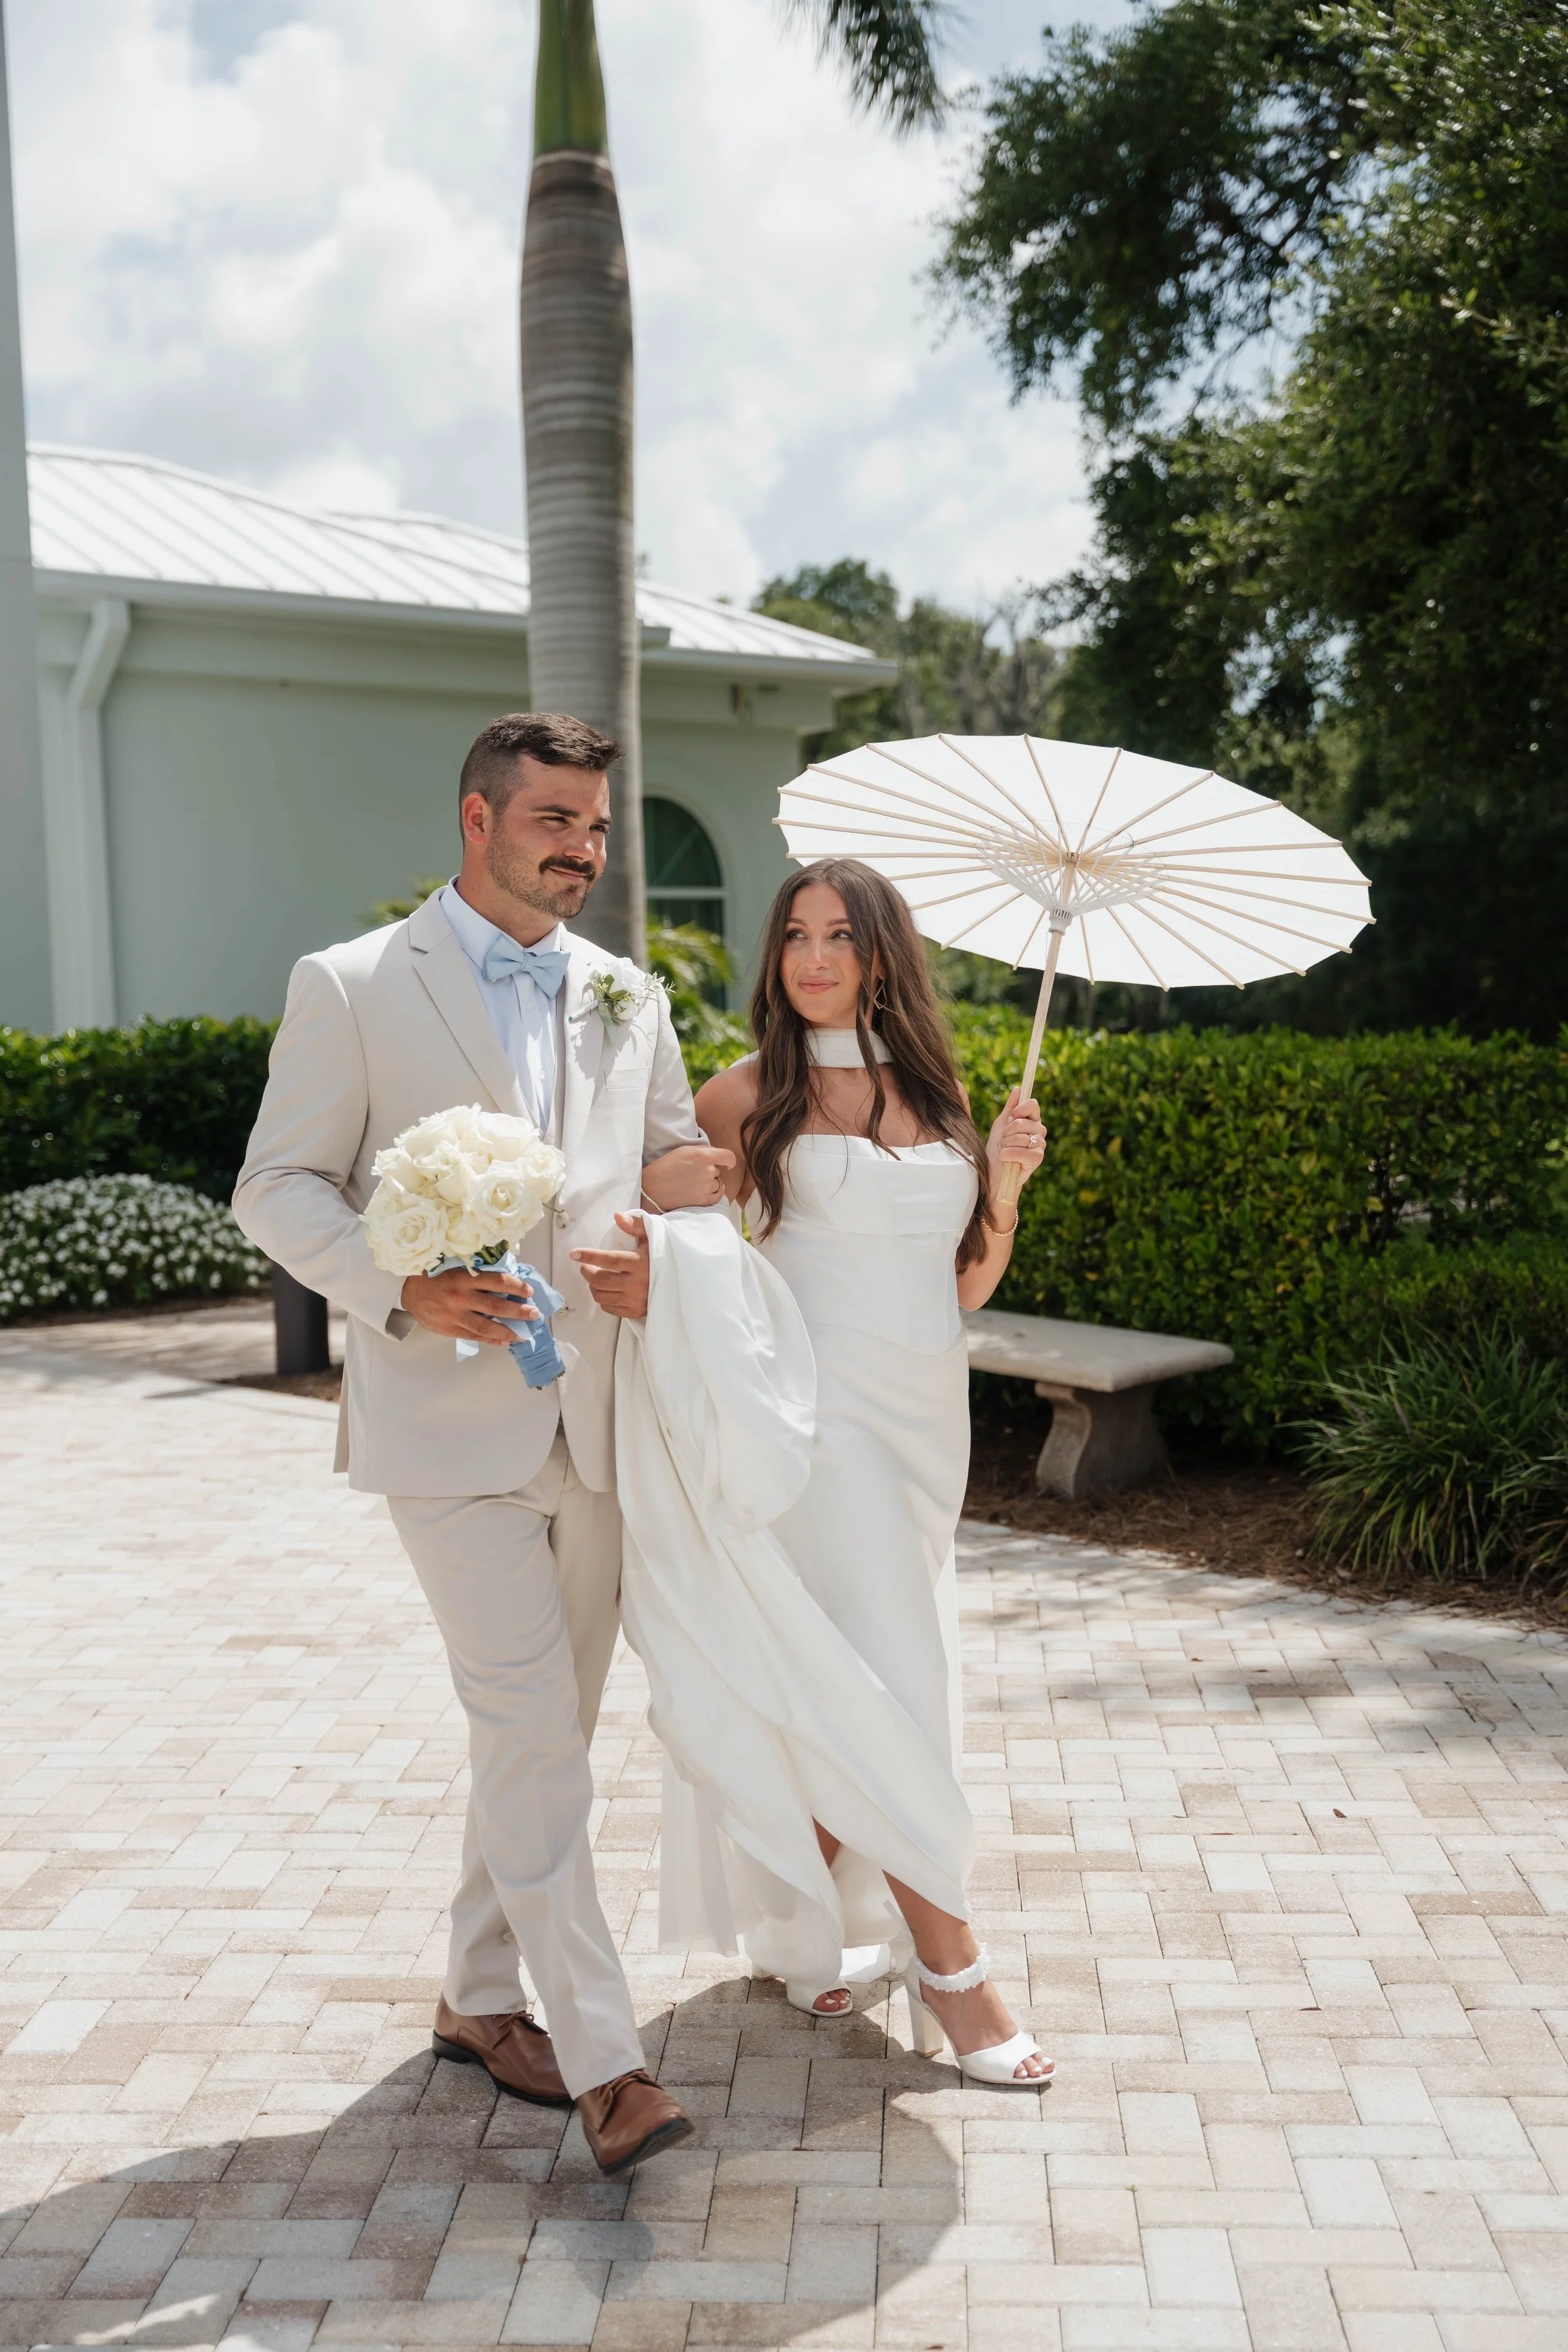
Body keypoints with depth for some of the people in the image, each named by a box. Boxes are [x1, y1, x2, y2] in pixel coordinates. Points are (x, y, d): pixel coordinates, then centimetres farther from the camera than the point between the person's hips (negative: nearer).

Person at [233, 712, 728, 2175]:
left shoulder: (628, 1000, 12)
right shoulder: (351, 986, -2)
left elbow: (691, 1164, 17)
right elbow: (279, 1190, -3)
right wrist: (402, 1289, -19)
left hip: (595, 1422, 6)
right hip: (447, 1421, -5)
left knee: (546, 1734, 14)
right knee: (531, 1731, -9)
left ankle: (480, 1998, 31)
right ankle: (605, 2063, -2)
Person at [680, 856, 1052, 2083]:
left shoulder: (936, 1093, 12)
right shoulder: (753, 1094, -2)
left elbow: (970, 1284, 13)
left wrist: (1010, 1175, -2)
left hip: (927, 1422, 5)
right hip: (822, 1418, -5)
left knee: (856, 1697, 10)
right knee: (887, 1683, -7)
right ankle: (952, 1972, 2)